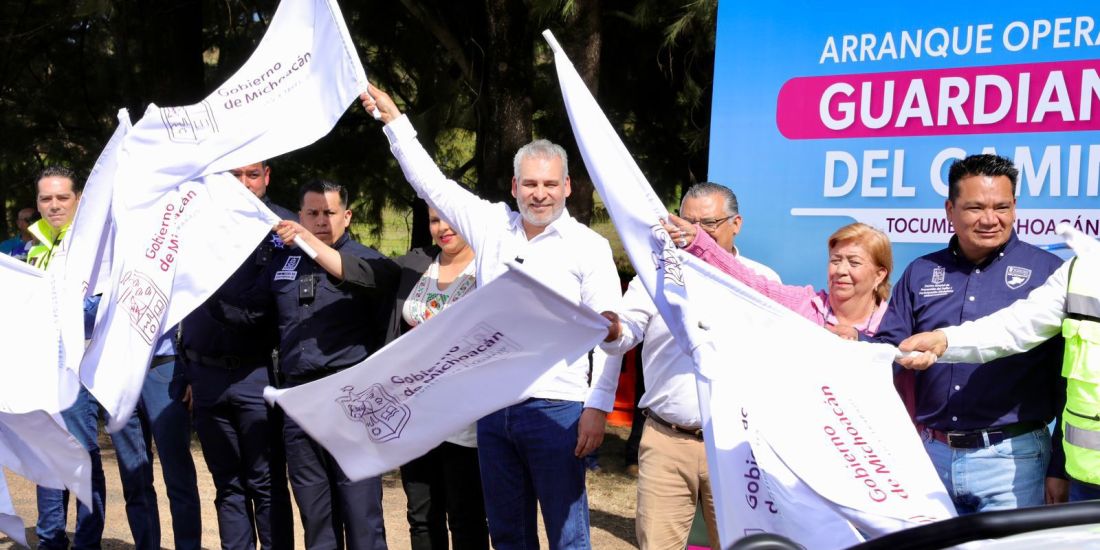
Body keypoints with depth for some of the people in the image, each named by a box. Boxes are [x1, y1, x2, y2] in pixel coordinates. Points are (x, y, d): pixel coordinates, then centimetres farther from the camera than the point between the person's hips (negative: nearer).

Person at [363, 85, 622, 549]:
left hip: (555, 409, -5)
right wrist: (393, 120, 18)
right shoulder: (491, 226, 9)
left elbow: (609, 332, -6)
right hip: (493, 406, 5)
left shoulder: (589, 246, -3)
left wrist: (598, 407, -12)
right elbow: (431, 182, 17)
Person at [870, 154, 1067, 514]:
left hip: (1011, 458, -3)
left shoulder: (1047, 272, -1)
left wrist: (1061, 466, -3)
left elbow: (1069, 378, -1)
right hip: (930, 455, 3)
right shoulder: (920, 274, 8)